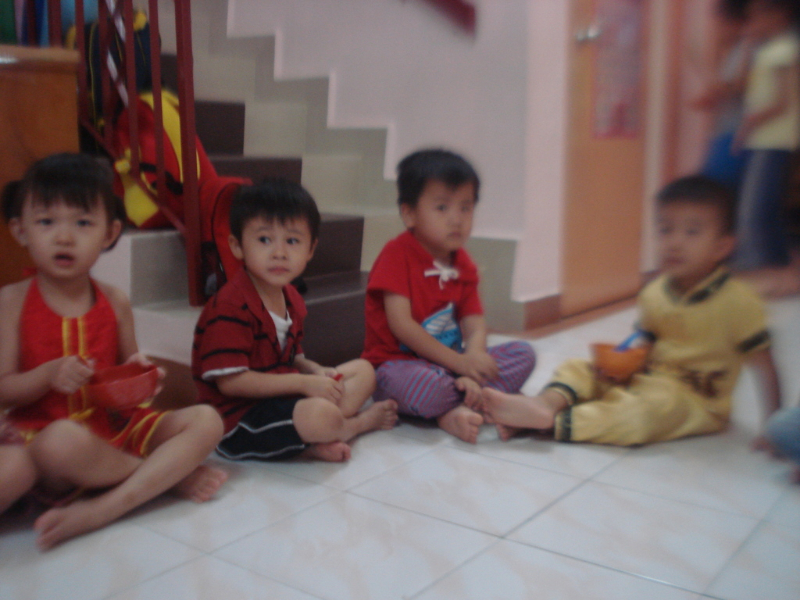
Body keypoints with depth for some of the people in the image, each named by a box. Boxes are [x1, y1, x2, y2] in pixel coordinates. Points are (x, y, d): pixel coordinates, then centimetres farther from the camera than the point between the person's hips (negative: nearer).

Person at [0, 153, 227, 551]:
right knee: (65, 441, -41)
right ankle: (172, 475, -12)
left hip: (115, 426, 4)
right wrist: (49, 374, -25)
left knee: (206, 420, -15)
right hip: (39, 433, -4)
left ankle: (104, 507, -29)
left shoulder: (115, 304, 5)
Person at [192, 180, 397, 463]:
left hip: (283, 396, 10)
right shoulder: (230, 307, -21)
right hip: (239, 416, -10)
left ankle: (313, 440, -9)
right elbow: (230, 381, -24)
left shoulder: (291, 299, 9)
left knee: (363, 370, 13)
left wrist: (316, 371, -5)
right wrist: (304, 383, -21)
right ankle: (360, 422, 4)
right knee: (321, 414, -35)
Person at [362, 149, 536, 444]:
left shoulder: (463, 264, 9)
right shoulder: (397, 254, -10)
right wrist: (459, 362, -21)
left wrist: (471, 372, -23)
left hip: (452, 362, 7)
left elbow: (474, 324, -1)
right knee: (421, 386, -41)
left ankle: (453, 413, -24)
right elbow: (400, 324, -18)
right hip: (400, 362, -7)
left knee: (523, 353, -8)